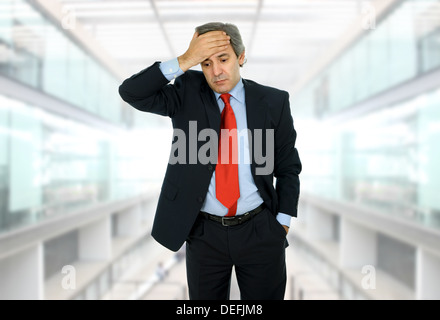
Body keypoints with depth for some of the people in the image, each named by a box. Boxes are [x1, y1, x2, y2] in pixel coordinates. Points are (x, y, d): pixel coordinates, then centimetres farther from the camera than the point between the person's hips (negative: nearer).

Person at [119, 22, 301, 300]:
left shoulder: (273, 102, 0)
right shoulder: (187, 93, 0)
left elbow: (288, 166, 5)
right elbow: (131, 93, -13)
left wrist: (282, 222, -1)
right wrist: (184, 62, -21)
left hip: (261, 232, 0)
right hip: (204, 234, 1)